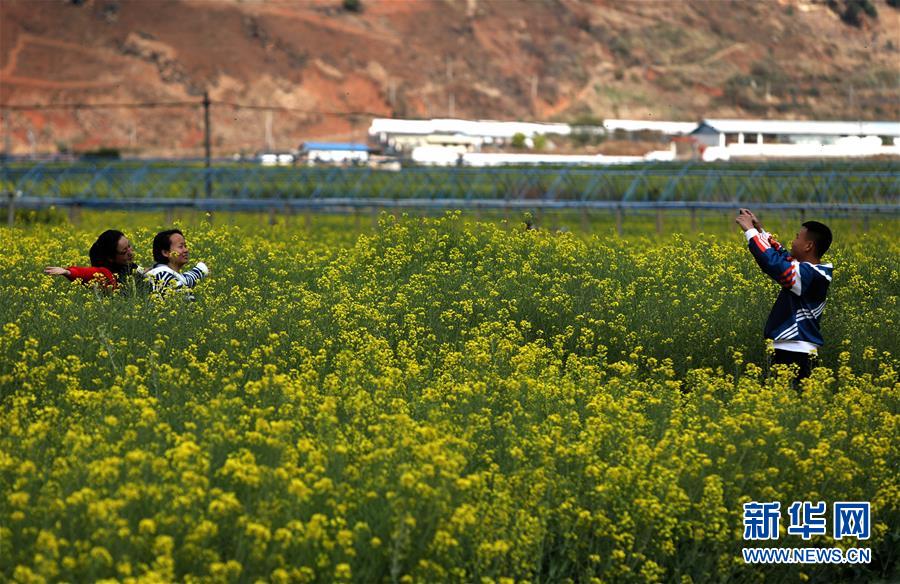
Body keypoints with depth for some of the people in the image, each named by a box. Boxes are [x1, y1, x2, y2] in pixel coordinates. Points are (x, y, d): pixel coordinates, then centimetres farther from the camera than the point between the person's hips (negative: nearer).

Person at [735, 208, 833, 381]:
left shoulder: (810, 274, -19)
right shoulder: (814, 270, 11)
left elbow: (773, 263, -28)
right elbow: (781, 256, 27)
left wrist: (750, 230, -18)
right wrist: (759, 230, 22)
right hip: (792, 351, 10)